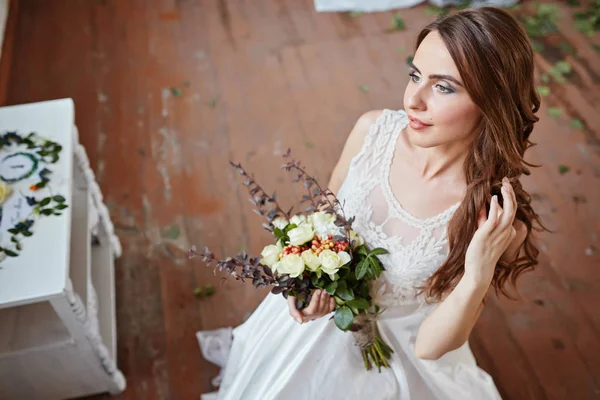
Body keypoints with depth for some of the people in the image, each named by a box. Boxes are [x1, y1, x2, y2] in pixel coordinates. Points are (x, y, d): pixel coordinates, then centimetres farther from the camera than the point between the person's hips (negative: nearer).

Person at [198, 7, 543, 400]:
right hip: (316, 313, 4)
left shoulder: (497, 217, -30)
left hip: (394, 355, -3)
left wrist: (477, 277, -38)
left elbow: (431, 346, -21)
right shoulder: (373, 129, -21)